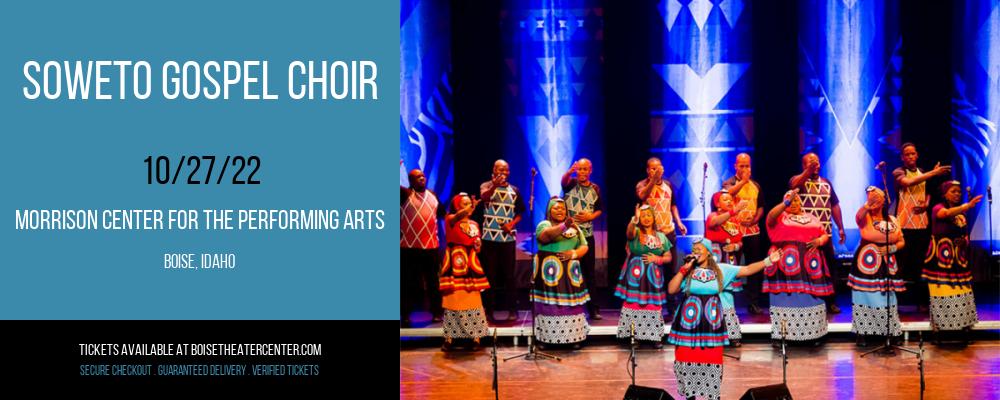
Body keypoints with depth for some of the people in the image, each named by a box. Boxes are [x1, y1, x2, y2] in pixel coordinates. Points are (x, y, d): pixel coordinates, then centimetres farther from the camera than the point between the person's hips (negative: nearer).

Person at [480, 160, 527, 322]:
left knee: (510, 275, 2)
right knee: (490, 274, 1)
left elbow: (520, 213, 14)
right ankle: (488, 311, 7)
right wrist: (494, 186, -42)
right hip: (489, 237, -2)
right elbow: (483, 196, -22)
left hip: (508, 237, 2)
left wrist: (512, 223, -6)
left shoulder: (514, 190, 10)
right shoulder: (487, 186, 1)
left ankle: (512, 310, 8)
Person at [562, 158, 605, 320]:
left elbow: (599, 210, 14)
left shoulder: (595, 189, 9)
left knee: (590, 272, 4)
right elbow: (564, 180, -24)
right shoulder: (571, 183, 0)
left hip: (587, 234, 2)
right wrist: (569, 172, -46)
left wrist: (590, 216, -8)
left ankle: (593, 308, 7)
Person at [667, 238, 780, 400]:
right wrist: (684, 269, -8)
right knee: (688, 358, 0)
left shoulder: (721, 270, 5)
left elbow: (747, 270, 2)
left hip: (711, 324, 0)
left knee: (712, 360, 0)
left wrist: (767, 261, -8)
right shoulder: (687, 271, 4)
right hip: (689, 322, 0)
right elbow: (671, 289, -6)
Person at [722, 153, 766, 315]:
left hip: (753, 231, 4)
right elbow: (728, 193, -23)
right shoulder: (729, 183, 0)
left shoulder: (755, 185, 14)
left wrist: (755, 219, 0)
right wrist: (743, 181, -29)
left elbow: (761, 206, 17)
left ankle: (753, 303, 11)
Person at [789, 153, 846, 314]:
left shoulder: (826, 183, 18)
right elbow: (794, 185, -23)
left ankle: (831, 302, 10)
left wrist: (840, 228, 14)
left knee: (829, 267, 3)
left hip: (825, 233, 4)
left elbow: (835, 206, 19)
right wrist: (808, 171, -36)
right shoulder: (798, 179, 3)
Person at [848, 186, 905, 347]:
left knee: (887, 299, 3)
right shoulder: (865, 217, -1)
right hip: (866, 262, -3)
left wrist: (891, 249, -8)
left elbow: (901, 242, 12)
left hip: (887, 264, 3)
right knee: (865, 297, -3)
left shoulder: (892, 220, 11)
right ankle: (861, 333, 4)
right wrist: (869, 204, -43)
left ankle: (894, 333, 10)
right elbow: (858, 216, -26)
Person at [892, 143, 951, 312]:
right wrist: (933, 173, -27)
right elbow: (909, 182, -23)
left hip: (922, 224, 4)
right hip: (904, 225, -4)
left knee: (921, 263, 5)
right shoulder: (898, 173, -3)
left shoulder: (923, 173, 14)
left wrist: (926, 204, 3)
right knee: (901, 262, -4)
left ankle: (923, 301, 10)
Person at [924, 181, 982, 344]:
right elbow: (948, 213, -30)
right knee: (940, 294, -5)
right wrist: (968, 206, -45)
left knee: (963, 295, -1)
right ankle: (937, 330, 2)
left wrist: (964, 241, -3)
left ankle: (965, 328, 4)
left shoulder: (962, 212, 12)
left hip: (959, 258, 5)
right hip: (940, 259, -5)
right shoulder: (938, 209, -6)